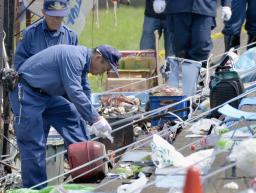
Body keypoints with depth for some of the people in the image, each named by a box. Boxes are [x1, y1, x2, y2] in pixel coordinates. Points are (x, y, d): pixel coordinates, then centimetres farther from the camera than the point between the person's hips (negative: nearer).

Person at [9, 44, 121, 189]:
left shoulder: (82, 60, 8)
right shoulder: (74, 57, -23)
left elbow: (82, 93, 16)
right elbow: (75, 93, -29)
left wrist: (93, 122, 9)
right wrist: (96, 119, -25)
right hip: (26, 92, -10)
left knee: (71, 119, 10)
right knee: (33, 144, -9)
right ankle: (35, 188, -5)